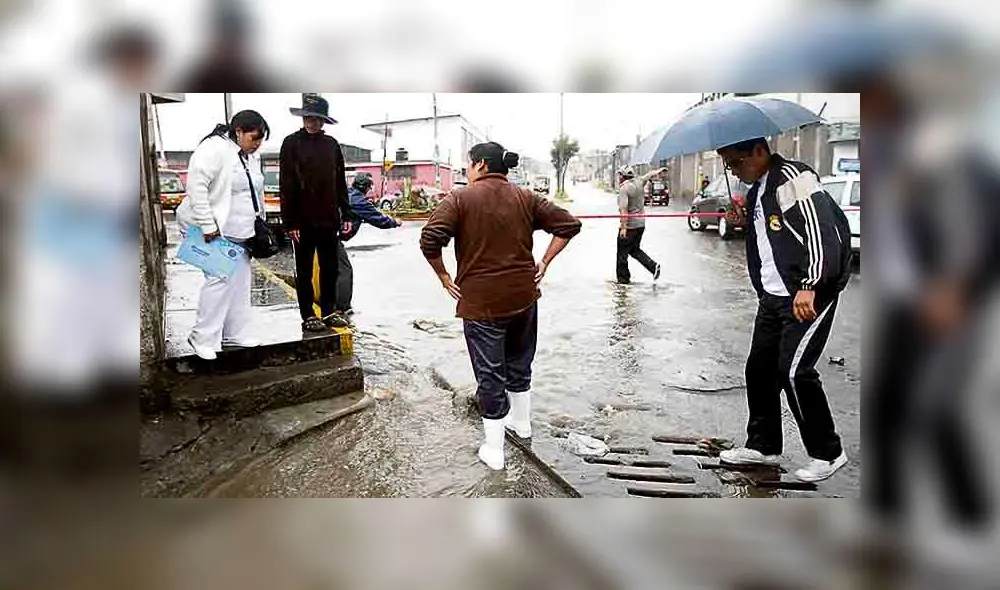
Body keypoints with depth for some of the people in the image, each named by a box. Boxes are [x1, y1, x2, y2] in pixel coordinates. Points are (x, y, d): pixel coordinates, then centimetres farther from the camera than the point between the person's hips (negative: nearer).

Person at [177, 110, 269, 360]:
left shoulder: (251, 156, 12)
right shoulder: (214, 149, -16)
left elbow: (257, 192, 22)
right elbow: (196, 187, -23)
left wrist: (258, 224, 17)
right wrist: (207, 225, -24)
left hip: (240, 231, 9)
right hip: (214, 231, -9)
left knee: (240, 280, 11)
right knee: (219, 280, -12)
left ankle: (235, 332, 22)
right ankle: (203, 338, 0)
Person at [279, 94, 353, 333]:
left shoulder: (331, 144, 9)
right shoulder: (292, 143, -2)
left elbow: (341, 183, 13)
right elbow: (286, 186, -7)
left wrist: (345, 215, 8)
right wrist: (290, 222, -12)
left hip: (329, 220, 4)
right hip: (303, 221, -4)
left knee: (330, 269, 11)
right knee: (305, 271, 6)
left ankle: (330, 311, 23)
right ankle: (308, 316, 14)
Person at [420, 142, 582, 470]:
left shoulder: (460, 199, -8)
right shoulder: (525, 198, 5)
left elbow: (430, 240, -21)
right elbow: (568, 225, 5)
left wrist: (444, 277, -8)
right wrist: (544, 263, 6)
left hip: (481, 301, -4)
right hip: (524, 296, 5)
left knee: (489, 374, 5)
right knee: (519, 363, 23)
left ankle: (493, 450, 13)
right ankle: (522, 422, 42)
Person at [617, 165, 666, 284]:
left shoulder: (624, 188, -16)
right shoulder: (639, 182, 4)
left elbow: (624, 209, -25)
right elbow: (650, 174, 26)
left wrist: (623, 227, -26)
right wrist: (659, 171, 45)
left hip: (629, 225, -8)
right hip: (640, 224, 8)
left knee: (622, 252, 3)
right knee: (634, 249, 20)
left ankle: (623, 278, 9)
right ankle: (653, 266, 8)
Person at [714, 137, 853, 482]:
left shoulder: (792, 177, -14)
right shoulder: (756, 191, 15)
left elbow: (822, 230, -24)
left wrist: (809, 286, -30)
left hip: (810, 294, -9)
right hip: (773, 296, 9)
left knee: (794, 370, -9)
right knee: (760, 368, 10)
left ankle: (828, 453, 9)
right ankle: (762, 446, 24)